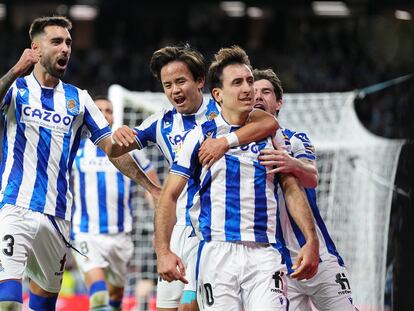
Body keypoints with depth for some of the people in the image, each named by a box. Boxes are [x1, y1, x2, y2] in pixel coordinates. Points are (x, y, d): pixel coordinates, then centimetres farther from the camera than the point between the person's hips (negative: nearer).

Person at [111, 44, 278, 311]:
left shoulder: (220, 112, -7)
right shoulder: (162, 123, 9)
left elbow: (270, 122, -24)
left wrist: (226, 141, -39)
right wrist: (119, 137, -10)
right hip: (182, 227, 6)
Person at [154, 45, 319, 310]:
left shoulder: (270, 134, 13)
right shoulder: (200, 136, 6)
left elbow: (293, 190, 12)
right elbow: (170, 195, 4)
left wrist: (311, 241, -1)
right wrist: (163, 251, -8)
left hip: (264, 252, 1)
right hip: (217, 252, -1)